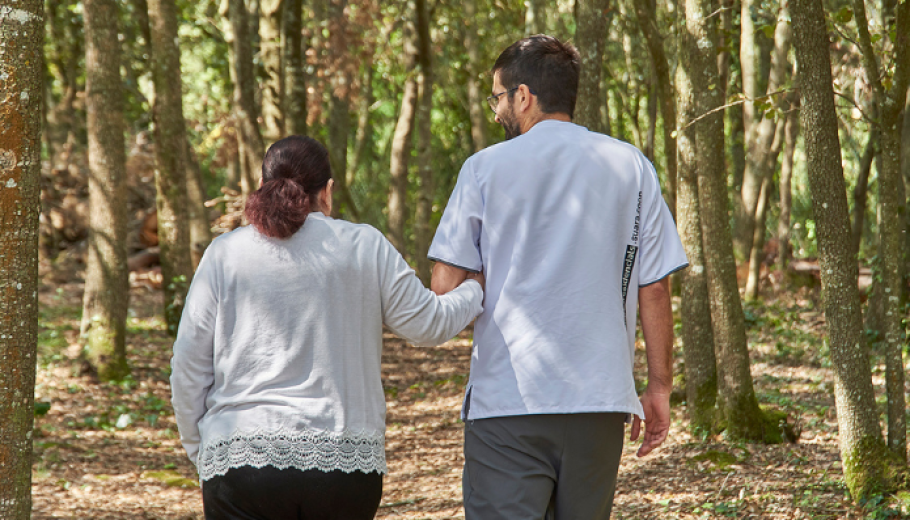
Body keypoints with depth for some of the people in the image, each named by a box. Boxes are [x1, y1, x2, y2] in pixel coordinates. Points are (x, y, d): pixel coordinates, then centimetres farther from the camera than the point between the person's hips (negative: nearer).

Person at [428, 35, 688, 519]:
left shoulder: (485, 168, 0)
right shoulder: (631, 167, 7)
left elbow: (446, 285, -3)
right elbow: (654, 288, 4)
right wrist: (658, 387, 11)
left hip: (506, 401, -3)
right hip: (600, 400, 3)